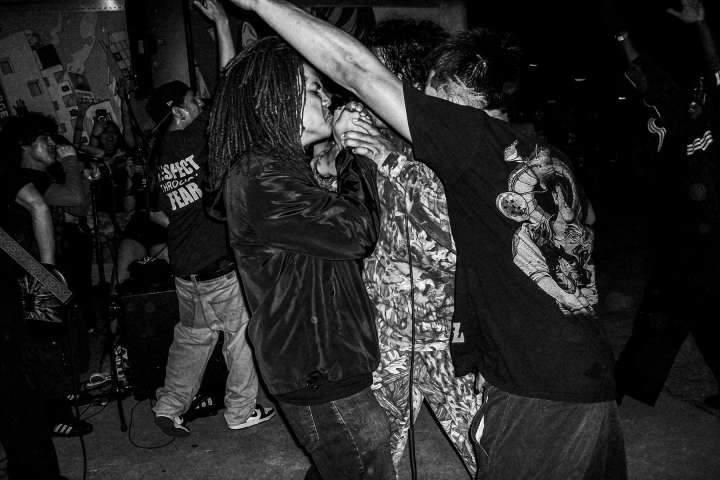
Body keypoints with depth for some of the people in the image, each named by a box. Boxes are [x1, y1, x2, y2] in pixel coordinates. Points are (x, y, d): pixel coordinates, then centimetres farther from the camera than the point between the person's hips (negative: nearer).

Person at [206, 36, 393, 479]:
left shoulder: (284, 167, 13)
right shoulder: (259, 174, -20)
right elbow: (358, 233, -21)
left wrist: (351, 156, 7)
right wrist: (357, 156, -7)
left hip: (321, 363, 10)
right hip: (320, 372, -10)